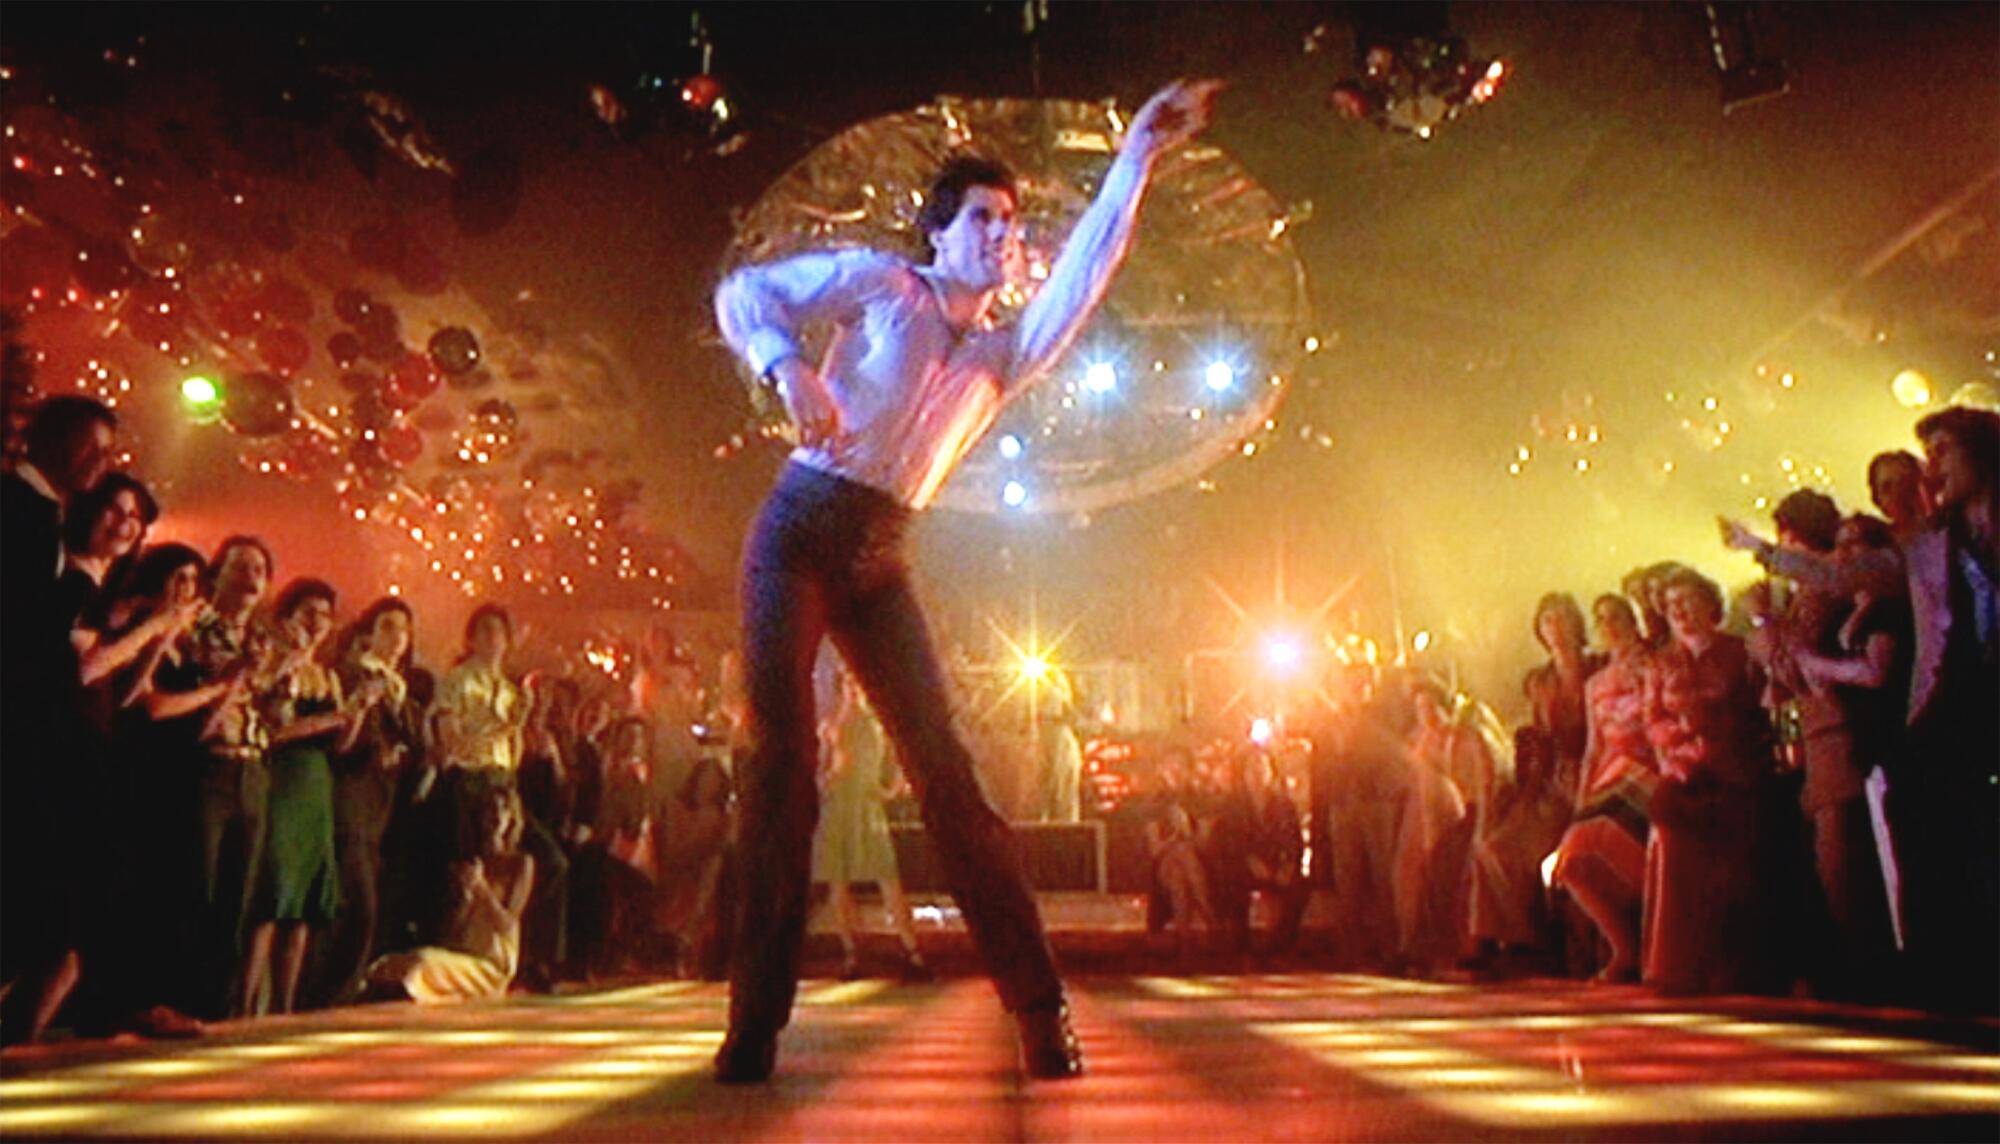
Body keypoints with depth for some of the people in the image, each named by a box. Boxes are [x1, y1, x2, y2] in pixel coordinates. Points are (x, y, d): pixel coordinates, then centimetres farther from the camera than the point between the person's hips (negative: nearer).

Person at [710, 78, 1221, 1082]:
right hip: (800, 534, -3)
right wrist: (786, 365, -17)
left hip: (878, 564, 3)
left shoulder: (1003, 356, 17)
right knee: (781, 757, -8)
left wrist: (1136, 158, 0)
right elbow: (744, 293, 3)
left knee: (943, 767, -4)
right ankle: (756, 1024, 0)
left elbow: (1082, 274, 6)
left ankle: (1038, 1009, -1)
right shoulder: (881, 283, 7)